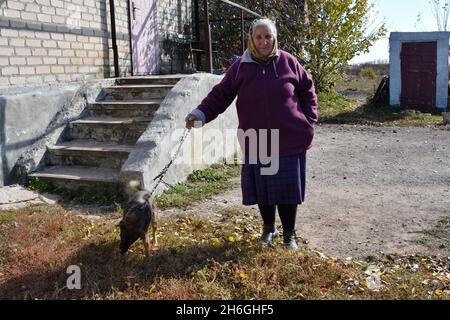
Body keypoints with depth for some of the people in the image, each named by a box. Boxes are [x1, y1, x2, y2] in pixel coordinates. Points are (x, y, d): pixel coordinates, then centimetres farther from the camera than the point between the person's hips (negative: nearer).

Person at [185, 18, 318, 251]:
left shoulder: (288, 62, 0)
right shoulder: (240, 67, 1)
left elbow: (307, 91, 9)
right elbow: (220, 95, -2)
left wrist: (309, 121, 3)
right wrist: (201, 113, -17)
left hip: (290, 140, -1)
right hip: (257, 142, 1)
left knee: (287, 188, 5)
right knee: (261, 187, 10)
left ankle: (289, 234, 24)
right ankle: (268, 228, 34)